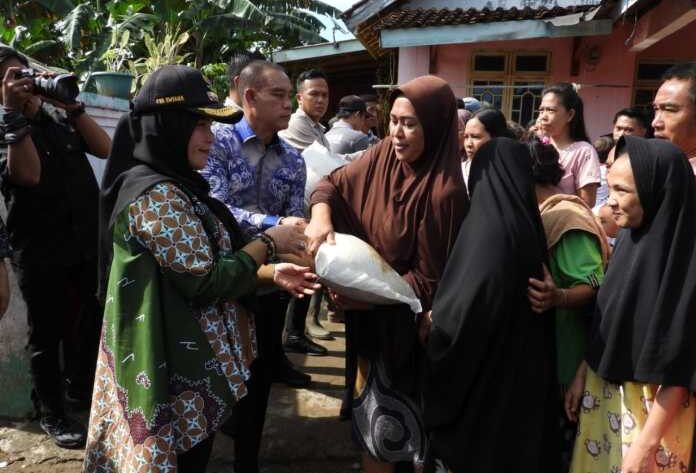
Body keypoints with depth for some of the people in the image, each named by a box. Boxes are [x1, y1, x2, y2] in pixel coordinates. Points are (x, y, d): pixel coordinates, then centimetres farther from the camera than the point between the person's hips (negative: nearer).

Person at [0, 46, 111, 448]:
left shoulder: (57, 114, 7)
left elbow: (105, 149, -1)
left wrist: (73, 105, -9)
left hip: (88, 242, 5)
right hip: (41, 251, -5)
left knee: (89, 323, 17)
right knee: (48, 334, 7)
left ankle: (80, 387, 40)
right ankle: (51, 412, 24)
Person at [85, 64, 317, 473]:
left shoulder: (174, 187, 10)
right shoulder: (157, 196, -21)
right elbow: (206, 280, -23)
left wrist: (270, 273, 3)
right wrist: (269, 242, -11)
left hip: (187, 360, 10)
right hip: (180, 369, -9)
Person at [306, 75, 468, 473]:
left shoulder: (443, 191, -23)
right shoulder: (385, 155, -5)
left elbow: (429, 281, -18)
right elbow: (332, 184, 5)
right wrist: (321, 216, -16)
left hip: (406, 322, -6)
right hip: (369, 315, 6)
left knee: (398, 418, 11)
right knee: (372, 407, 19)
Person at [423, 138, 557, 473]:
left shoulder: (486, 226, -21)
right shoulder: (527, 223, 0)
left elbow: (458, 308, -22)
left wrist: (428, 321, -5)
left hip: (482, 369, -7)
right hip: (524, 368, 7)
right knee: (515, 443, 20)